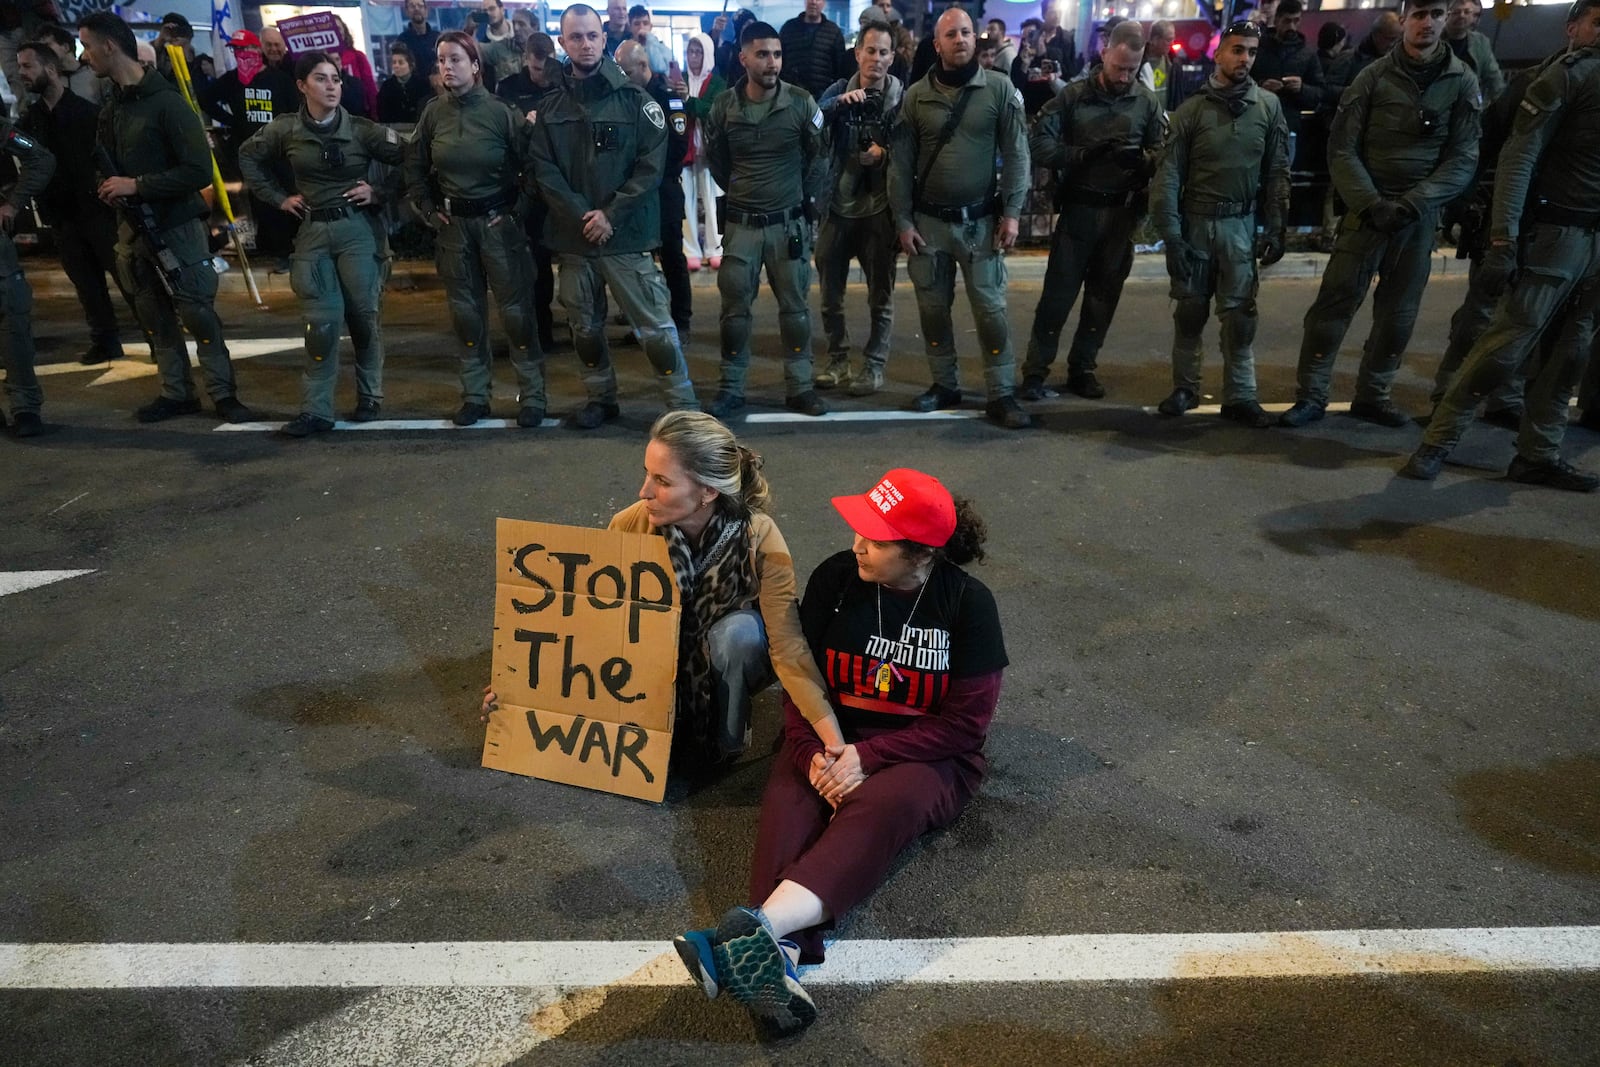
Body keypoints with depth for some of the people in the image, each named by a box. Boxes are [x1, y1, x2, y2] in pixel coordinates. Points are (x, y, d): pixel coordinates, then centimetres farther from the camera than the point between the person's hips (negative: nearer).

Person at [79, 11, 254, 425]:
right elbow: (105, 162, 22)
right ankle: (176, 392, 17)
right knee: (155, 318, 9)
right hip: (133, 228, 7)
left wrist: (137, 185, -17)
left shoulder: (166, 102, -11)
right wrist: (107, 186, 0)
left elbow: (199, 171, -18)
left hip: (177, 227, -7)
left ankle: (223, 394, 3)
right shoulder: (111, 108, 12)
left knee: (197, 314, -5)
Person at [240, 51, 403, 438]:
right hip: (312, 232, 2)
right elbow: (248, 157, 18)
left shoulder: (361, 129, -2)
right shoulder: (286, 130, 4)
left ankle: (370, 396, 18)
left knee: (364, 314, 2)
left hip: (358, 229, -1)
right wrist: (279, 198, 10)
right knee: (321, 321, -5)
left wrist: (379, 194, -6)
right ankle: (316, 409, 0)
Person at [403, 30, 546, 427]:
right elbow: (415, 167, 14)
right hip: (454, 225, 4)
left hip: (498, 222, -4)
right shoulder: (434, 112, 3)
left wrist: (518, 209, -12)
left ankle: (532, 395, 8)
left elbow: (530, 164, -6)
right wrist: (428, 209, 9)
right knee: (465, 311, 8)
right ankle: (475, 395, 19)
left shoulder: (500, 111, -10)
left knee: (515, 310, -3)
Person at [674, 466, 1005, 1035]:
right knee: (788, 802, -30)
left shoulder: (967, 602, -10)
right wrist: (812, 751, -20)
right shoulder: (835, 577, -3)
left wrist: (868, 756, -21)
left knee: (881, 805, -35)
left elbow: (965, 721, -10)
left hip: (925, 754, -2)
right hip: (832, 737, 3)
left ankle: (760, 927, -56)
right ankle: (780, 953, -54)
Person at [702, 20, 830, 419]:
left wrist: (809, 201, 3)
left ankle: (799, 386, 15)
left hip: (789, 222, -1)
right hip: (741, 223, 1)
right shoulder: (723, 106, -2)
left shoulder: (801, 102, -5)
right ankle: (731, 387, 15)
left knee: (794, 306, 5)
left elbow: (819, 156, 5)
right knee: (734, 307, 4)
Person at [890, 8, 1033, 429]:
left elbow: (1016, 153, -1)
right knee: (933, 307, 8)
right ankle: (944, 384, 23)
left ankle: (1001, 394, 6)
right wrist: (902, 221, -3)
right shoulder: (916, 95, 2)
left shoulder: (1000, 88, -1)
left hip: (981, 220, -2)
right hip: (928, 220, 2)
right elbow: (900, 163, 2)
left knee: (990, 307, -2)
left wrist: (1011, 212, -7)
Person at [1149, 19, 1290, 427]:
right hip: (1195, 221, 0)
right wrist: (1170, 234, -11)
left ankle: (1240, 396, 6)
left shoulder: (1269, 106, 3)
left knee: (1239, 312, -1)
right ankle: (1185, 387, 20)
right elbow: (1169, 173, -4)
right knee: (1190, 309, 7)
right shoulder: (1193, 108, -2)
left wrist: (1275, 229, 0)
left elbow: (1277, 171, 5)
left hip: (1241, 223, 1)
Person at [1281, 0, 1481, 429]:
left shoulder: (1463, 82, 3)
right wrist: (1371, 204, -15)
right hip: (1367, 209, -2)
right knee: (1335, 301, -6)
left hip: (1421, 217, 2)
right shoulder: (1373, 77, 0)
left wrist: (1413, 203, -16)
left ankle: (1372, 394, 19)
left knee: (1399, 312, 7)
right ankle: (1311, 394, 1)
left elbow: (1463, 158, -1)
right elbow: (1342, 149, -4)